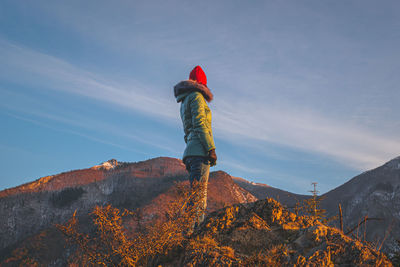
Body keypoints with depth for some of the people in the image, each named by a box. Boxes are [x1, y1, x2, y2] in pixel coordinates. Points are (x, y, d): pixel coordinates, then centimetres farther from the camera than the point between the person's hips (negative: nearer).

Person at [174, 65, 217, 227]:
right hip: (200, 150, -9)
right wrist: (211, 149, -15)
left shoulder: (185, 102, 26)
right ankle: (193, 227, -24)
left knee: (196, 193, 5)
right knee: (199, 193, -16)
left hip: (190, 152, 9)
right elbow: (199, 124, -12)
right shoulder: (196, 97, 0)